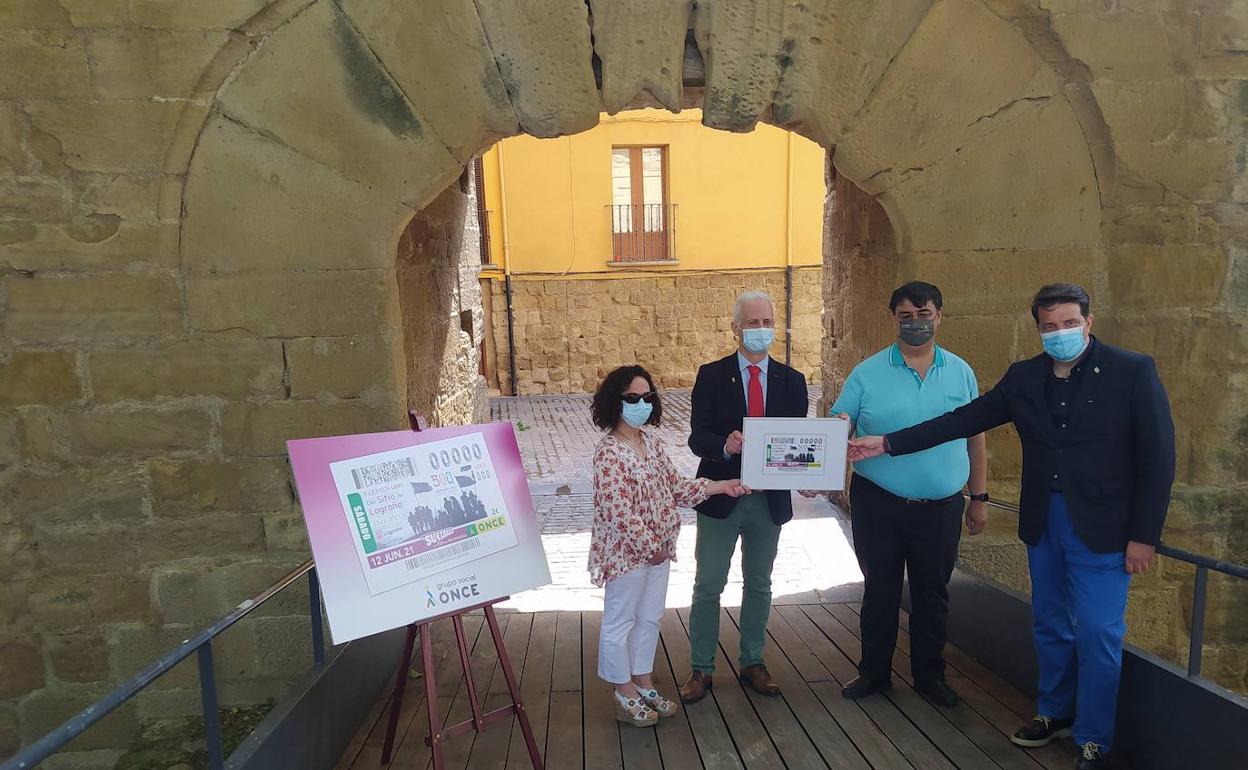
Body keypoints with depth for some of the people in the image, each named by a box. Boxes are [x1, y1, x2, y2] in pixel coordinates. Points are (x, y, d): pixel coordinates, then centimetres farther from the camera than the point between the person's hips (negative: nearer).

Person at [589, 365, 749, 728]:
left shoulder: (652, 443, 5)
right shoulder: (609, 453, -21)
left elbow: (675, 486, 10)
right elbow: (618, 513, -24)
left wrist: (720, 486, 5)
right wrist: (650, 547, -17)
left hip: (658, 550, 8)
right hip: (627, 553, -8)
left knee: (649, 618, 20)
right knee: (620, 622, 11)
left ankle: (643, 683, 38)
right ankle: (625, 696, 27)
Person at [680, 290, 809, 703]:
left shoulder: (792, 380, 3)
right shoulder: (711, 375, -4)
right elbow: (697, 437, -12)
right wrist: (724, 445, -34)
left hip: (770, 498, 3)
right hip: (721, 495, -2)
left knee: (759, 585, 17)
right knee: (708, 586, 6)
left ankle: (752, 662, 34)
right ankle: (701, 669, 22)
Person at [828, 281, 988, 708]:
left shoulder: (960, 372, 3)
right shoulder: (867, 373, -4)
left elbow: (975, 437, 8)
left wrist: (980, 498, 8)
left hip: (941, 508, 2)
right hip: (878, 504, -1)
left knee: (932, 595, 16)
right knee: (879, 591, 13)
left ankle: (929, 675, 35)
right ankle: (874, 671, 31)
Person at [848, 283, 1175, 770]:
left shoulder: (1133, 371, -7)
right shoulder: (1024, 377, 3)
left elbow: (1157, 456, -8)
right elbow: (964, 420, 1)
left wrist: (1144, 536, -11)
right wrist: (888, 443, -5)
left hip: (1101, 527, -4)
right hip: (1043, 523, 4)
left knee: (1096, 633, 2)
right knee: (1049, 625, 16)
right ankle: (1054, 713, 37)